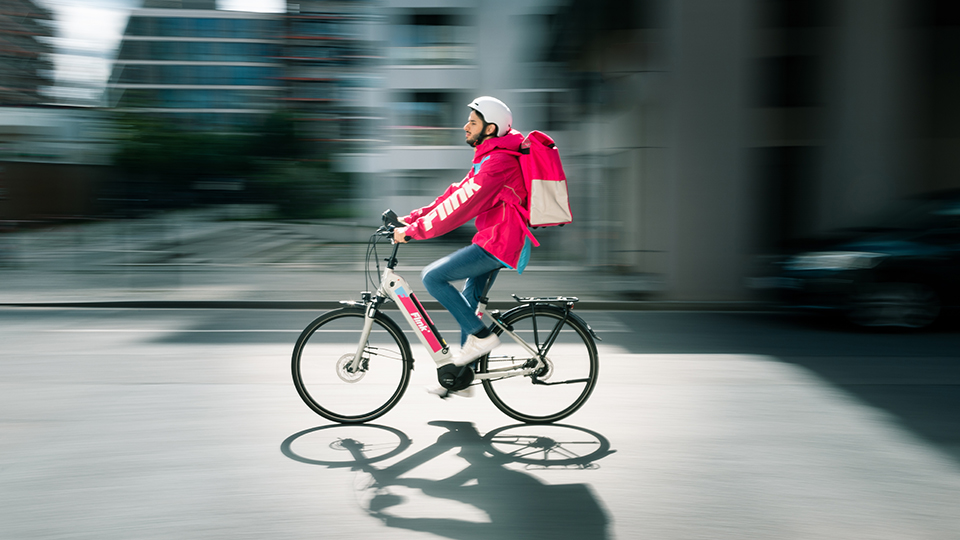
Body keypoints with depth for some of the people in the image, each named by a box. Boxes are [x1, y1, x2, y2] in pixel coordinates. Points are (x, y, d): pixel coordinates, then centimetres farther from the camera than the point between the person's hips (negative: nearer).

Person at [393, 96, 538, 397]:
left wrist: (413, 231, -20)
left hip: (499, 242, -11)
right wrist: (412, 218, 9)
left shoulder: (498, 162, -18)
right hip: (496, 238, 11)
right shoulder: (489, 158, 16)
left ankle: (481, 336, -5)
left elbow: (461, 205, -23)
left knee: (432, 277, -14)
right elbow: (457, 193, 16)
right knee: (468, 302, 15)